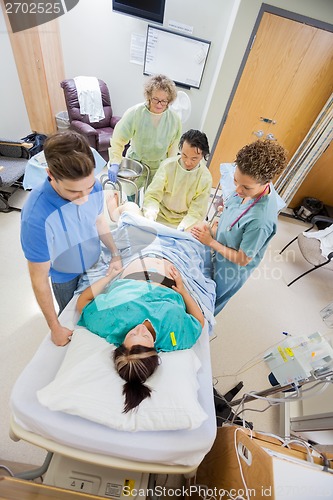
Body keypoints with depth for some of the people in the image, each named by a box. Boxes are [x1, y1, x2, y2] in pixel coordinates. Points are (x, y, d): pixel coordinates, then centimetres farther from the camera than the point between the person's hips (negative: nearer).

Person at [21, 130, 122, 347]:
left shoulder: (94, 186, -25)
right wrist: (55, 327, -17)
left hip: (96, 263, 4)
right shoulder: (36, 217, -39)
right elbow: (39, 279, -27)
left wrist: (115, 253, -9)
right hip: (65, 276, -3)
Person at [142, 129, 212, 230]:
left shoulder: (205, 178, -12)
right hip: (159, 215, 2)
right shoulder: (167, 165, -11)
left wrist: (179, 230, -28)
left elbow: (196, 213, -11)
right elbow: (152, 196, -11)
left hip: (184, 221, -1)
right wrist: (150, 219, -30)